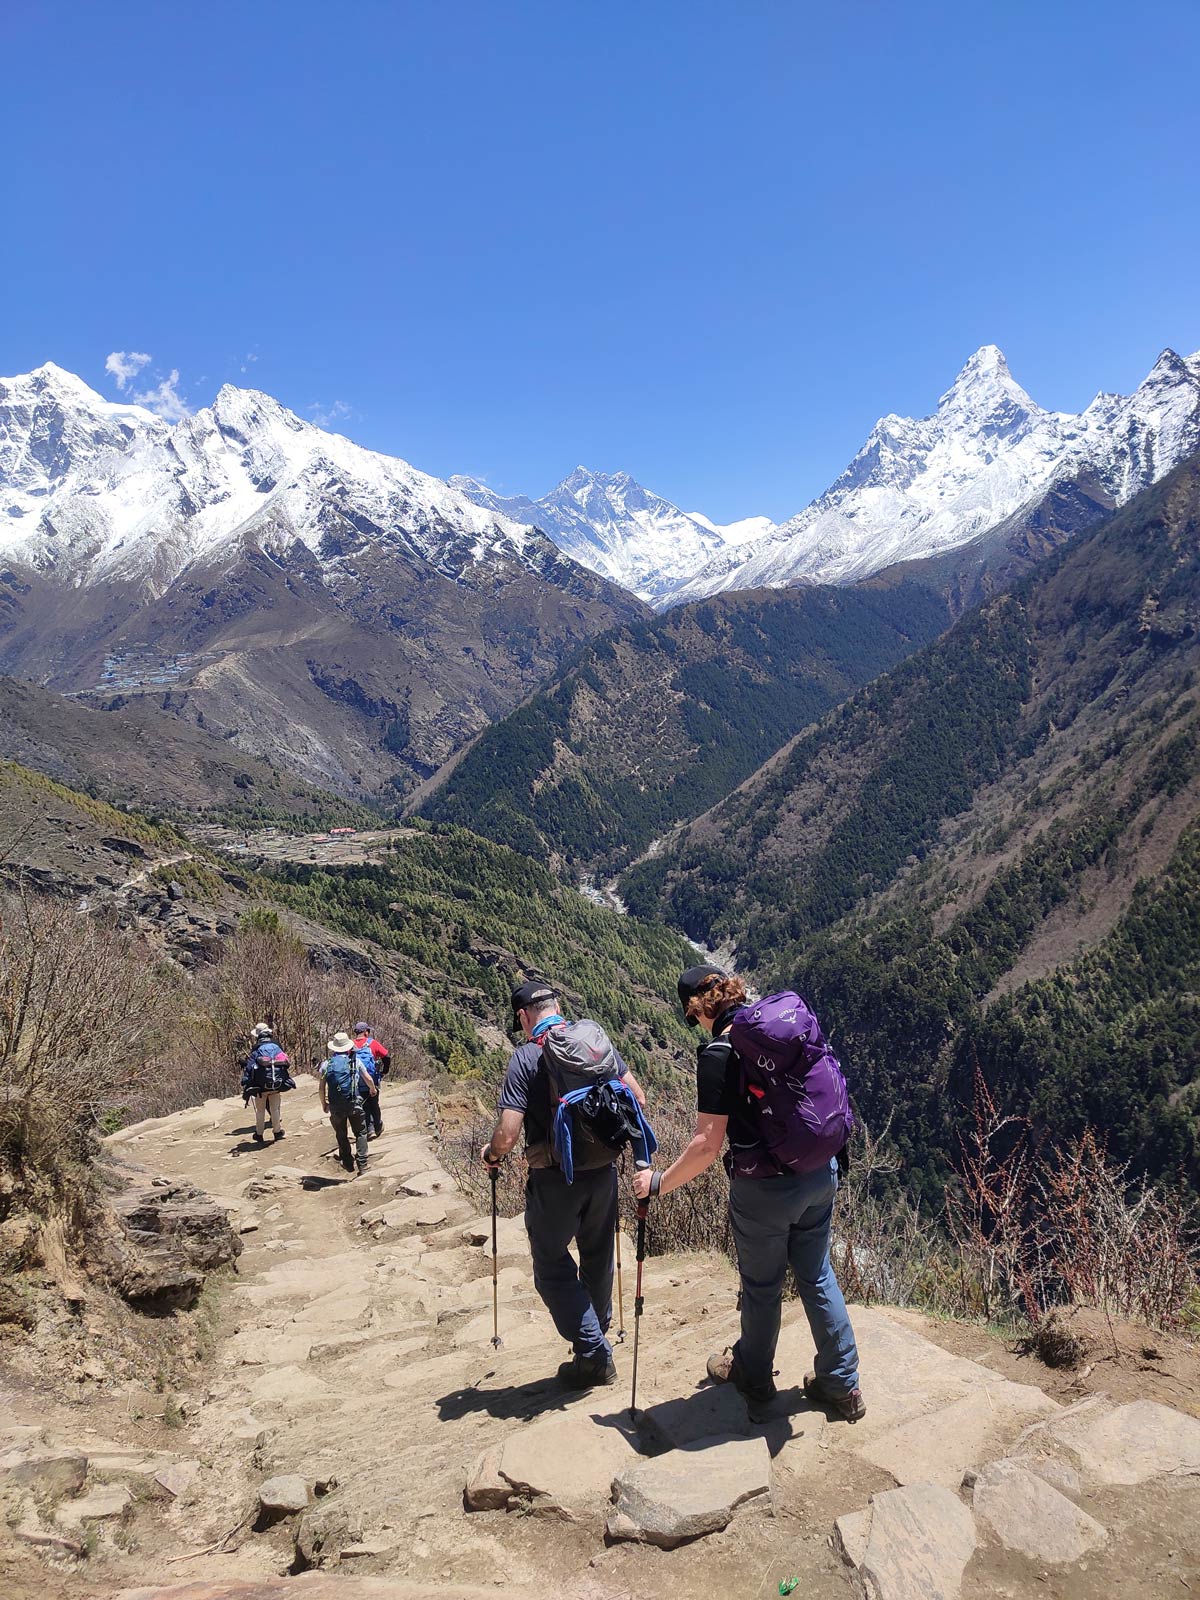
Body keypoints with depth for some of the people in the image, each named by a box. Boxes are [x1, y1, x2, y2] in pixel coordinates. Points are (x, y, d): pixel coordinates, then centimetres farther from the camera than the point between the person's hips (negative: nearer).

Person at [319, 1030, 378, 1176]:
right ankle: (362, 1165, 0)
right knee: (360, 1133, 10)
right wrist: (373, 1089, 27)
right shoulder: (355, 1061, 0)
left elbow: (321, 1087, 3)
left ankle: (348, 1163, 25)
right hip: (355, 1103, -1)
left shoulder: (327, 1064, 2)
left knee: (341, 1135, 18)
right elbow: (368, 1079, 6)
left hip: (336, 1106, 1)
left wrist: (324, 1103, 17)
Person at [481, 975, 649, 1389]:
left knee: (552, 1265, 12)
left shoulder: (525, 1057, -13)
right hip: (603, 1170, 5)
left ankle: (594, 1354, 10)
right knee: (598, 1260, 21)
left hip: (555, 1179, -5)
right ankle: (597, 1339, 37)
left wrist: (491, 1154, 4)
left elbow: (507, 1135, -18)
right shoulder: (596, 1037, 0)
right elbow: (637, 1098, 2)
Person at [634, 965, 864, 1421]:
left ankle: (753, 1377, 39)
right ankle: (842, 1385, 31)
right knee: (817, 1276, 21)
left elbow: (707, 1145, -21)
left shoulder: (718, 1054, -19)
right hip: (820, 1174, 6)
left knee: (761, 1286, 17)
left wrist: (658, 1183, -9)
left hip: (764, 1187, -6)